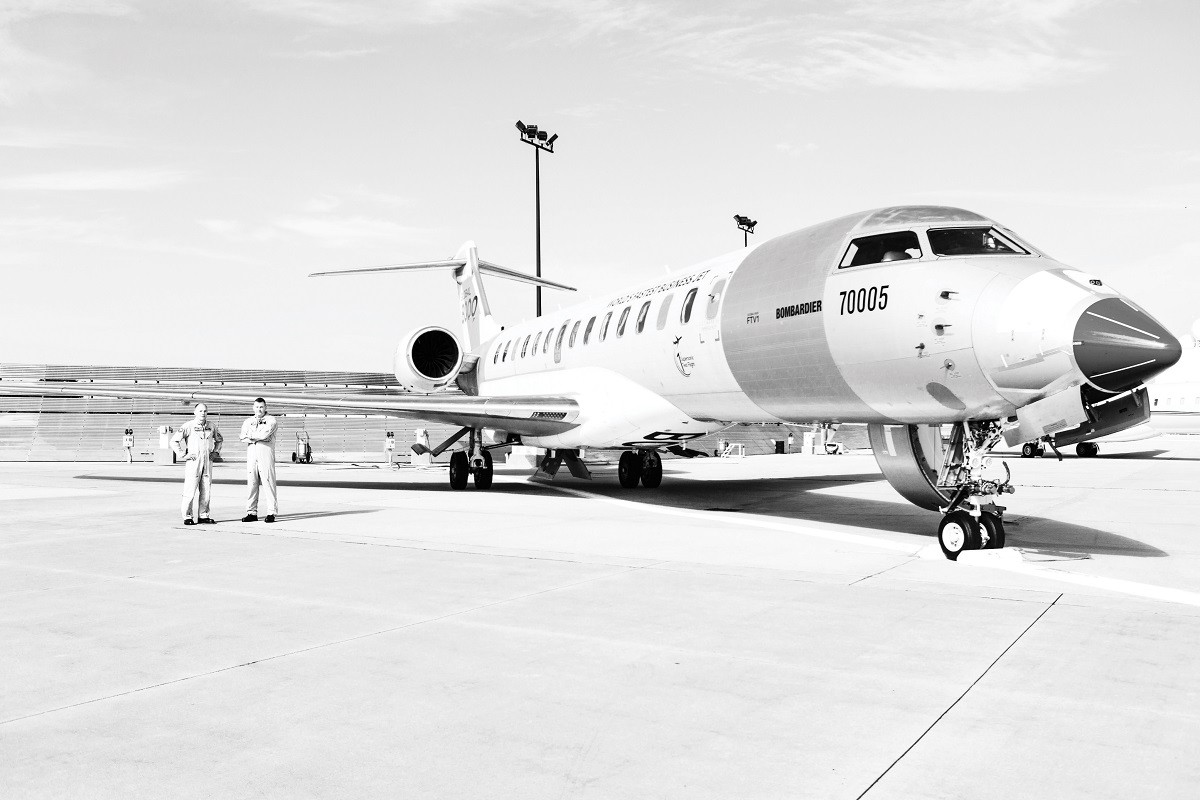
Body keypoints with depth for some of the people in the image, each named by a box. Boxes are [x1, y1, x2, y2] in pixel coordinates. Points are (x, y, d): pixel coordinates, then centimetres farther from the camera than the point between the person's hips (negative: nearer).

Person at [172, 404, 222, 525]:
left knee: (206, 491, 6)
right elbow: (174, 441, -4)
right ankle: (187, 516, 0)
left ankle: (203, 515, 14)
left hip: (207, 461, 5)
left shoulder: (211, 426, 12)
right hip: (193, 462, -5)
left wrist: (215, 451, 16)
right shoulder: (188, 426, -4)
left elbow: (219, 439, 29)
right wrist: (183, 455, -7)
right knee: (190, 490, -6)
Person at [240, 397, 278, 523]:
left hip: (266, 455, -4)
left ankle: (272, 513, -4)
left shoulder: (271, 420, 5)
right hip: (251, 456, 4)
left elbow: (265, 434, -13)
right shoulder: (248, 422, 19)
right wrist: (260, 437, -10)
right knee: (251, 484, 3)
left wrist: (251, 435, 0)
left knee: (269, 483, -6)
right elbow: (243, 437, 2)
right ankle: (252, 513, 8)